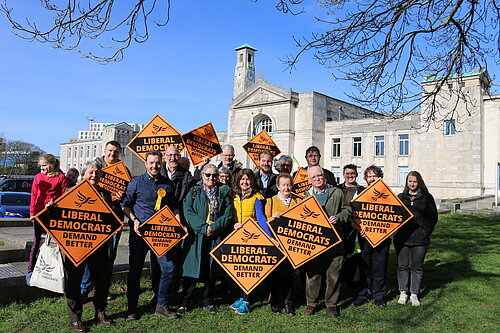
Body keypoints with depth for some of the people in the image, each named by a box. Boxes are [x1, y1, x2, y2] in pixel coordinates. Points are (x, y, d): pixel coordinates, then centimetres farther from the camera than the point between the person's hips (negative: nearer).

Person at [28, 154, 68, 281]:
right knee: (37, 241, 5)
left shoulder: (61, 177, 0)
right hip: (39, 213, 2)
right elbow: (34, 196, 10)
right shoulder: (38, 177, 9)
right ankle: (30, 270, 11)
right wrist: (32, 213, 5)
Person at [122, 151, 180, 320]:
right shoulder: (136, 183, -1)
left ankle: (161, 306, 15)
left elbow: (174, 208, 16)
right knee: (135, 270, 6)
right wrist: (134, 220, -12)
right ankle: (132, 308, 20)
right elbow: (125, 204, 2)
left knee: (168, 268, -1)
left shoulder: (168, 184, 8)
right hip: (139, 232, -2)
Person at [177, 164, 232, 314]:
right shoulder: (194, 192, 7)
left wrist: (214, 228, -12)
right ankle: (185, 302, 10)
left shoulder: (223, 193, 10)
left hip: (216, 236, 1)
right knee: (192, 267, -2)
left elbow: (228, 215, 2)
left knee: (212, 269, 7)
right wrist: (203, 228, -14)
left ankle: (208, 301, 20)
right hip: (196, 235, -1)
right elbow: (188, 212, -4)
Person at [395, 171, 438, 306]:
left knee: (417, 267, 5)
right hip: (402, 238, 2)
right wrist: (396, 230, -1)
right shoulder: (400, 197, 10)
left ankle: (414, 294, 16)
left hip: (420, 239, -1)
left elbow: (433, 217, 4)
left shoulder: (427, 198, 4)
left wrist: (425, 232, -6)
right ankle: (403, 293, 17)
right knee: (403, 266, 6)